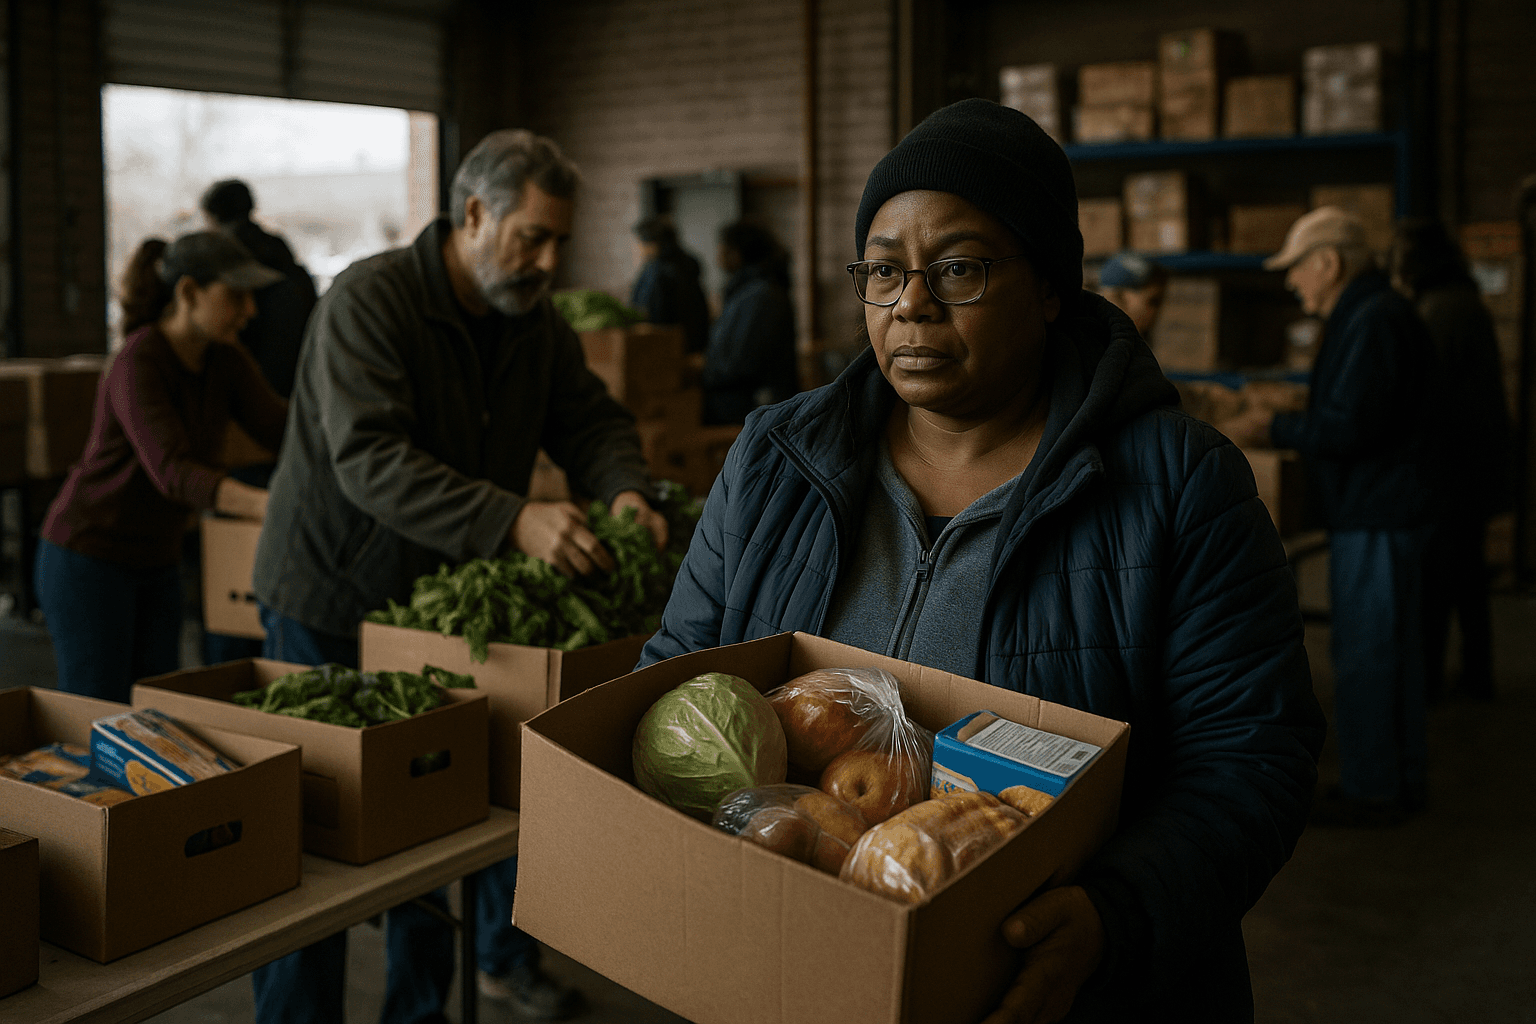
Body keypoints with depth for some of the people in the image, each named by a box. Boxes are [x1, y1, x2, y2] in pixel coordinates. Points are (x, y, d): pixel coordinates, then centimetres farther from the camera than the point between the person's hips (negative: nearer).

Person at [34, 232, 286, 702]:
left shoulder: (225, 360, -1)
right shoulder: (139, 365, -26)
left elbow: (283, 429, -9)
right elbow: (172, 472, -38)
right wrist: (268, 504, -51)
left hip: (155, 559, 7)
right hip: (88, 557, -7)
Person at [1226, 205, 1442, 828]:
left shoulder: (1373, 322, -18)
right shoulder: (1370, 315, 16)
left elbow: (1348, 427, -25)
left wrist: (1272, 430, -12)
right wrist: (1282, 428, 13)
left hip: (1376, 518, -11)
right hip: (1385, 510, 11)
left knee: (1363, 657, -3)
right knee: (1393, 647, 16)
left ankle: (1371, 792, 5)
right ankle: (1401, 777, 26)